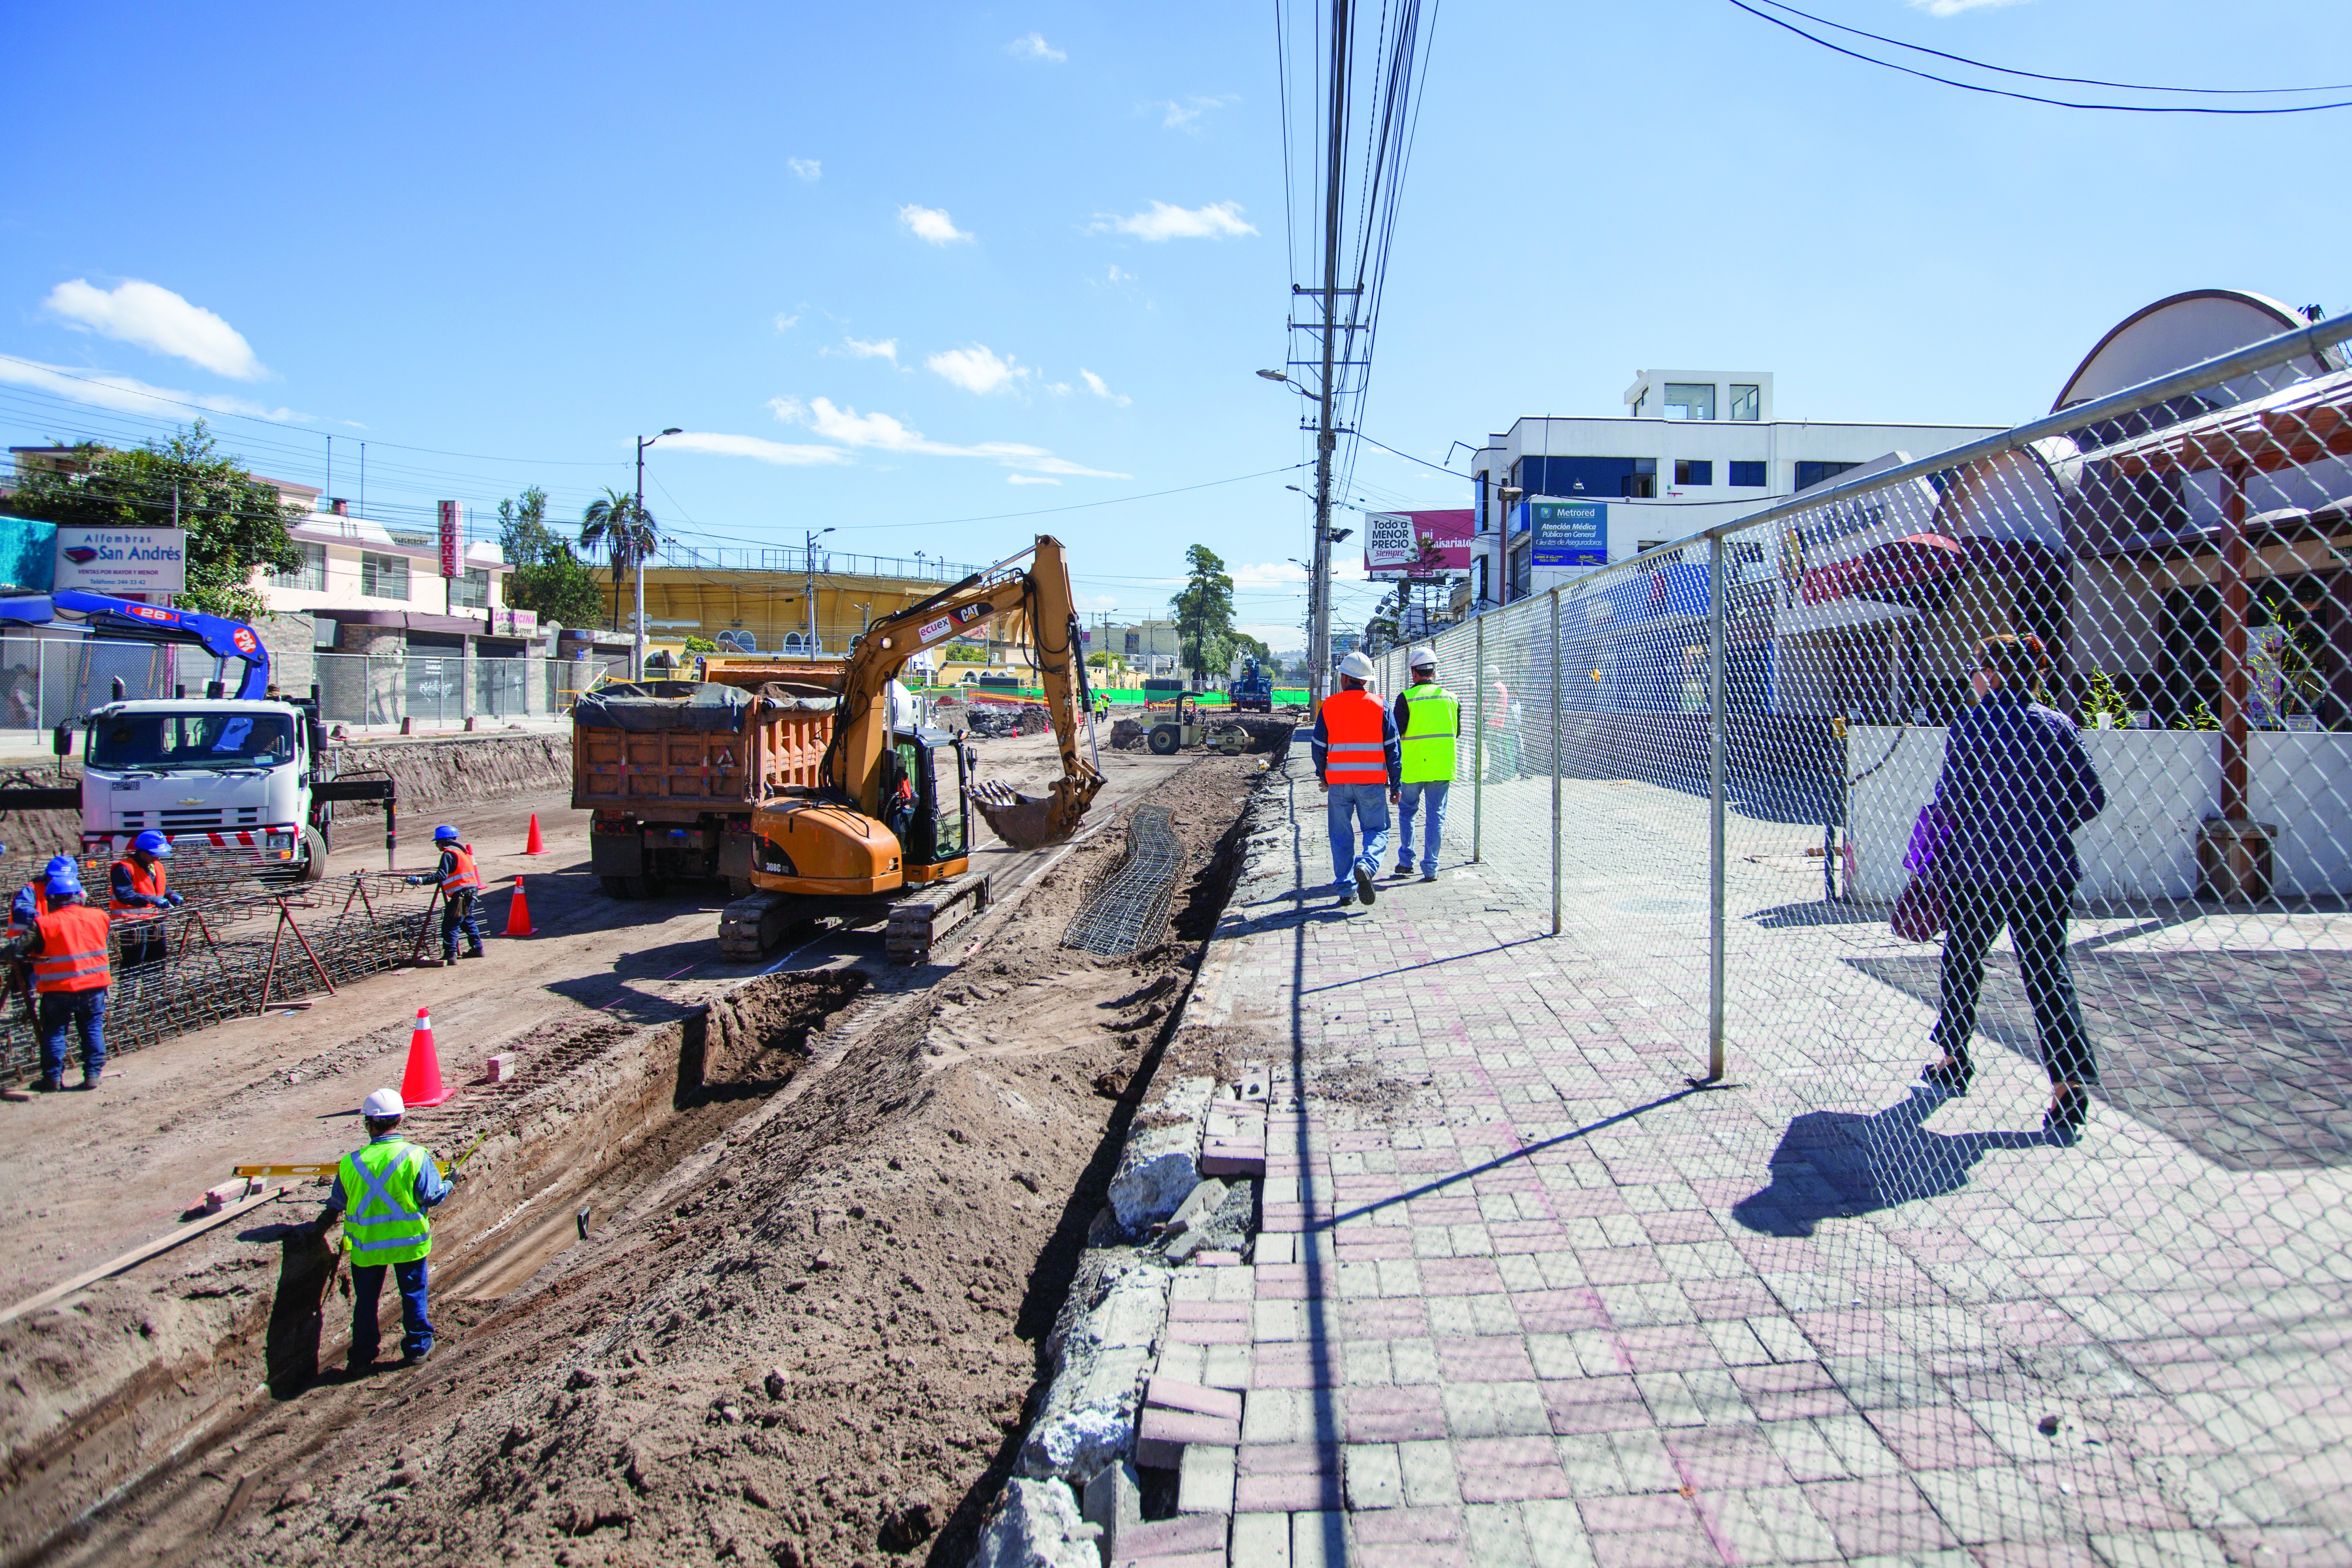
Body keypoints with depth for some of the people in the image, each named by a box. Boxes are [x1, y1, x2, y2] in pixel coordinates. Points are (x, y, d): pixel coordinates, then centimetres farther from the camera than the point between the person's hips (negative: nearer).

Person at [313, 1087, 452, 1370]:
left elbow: (336, 1205, 6)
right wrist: (448, 1185, 8)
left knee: (365, 1299, 17)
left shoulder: (350, 1163, -8)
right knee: (413, 1294, 16)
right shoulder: (415, 1156, -17)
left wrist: (322, 1225, 28)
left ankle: (362, 1357, 27)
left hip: (365, 1246, 2)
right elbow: (431, 1196, -15)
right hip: (409, 1241, -2)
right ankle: (417, 1347, 26)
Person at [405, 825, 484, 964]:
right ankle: (477, 949, 29)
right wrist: (434, 875, 32)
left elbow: (442, 875, -22)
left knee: (450, 925, -8)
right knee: (468, 921, 23)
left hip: (460, 894, -10)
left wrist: (421, 880, -26)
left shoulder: (449, 854, -10)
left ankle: (450, 955, -12)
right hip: (471, 893, 10)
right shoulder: (462, 851, 18)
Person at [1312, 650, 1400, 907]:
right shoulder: (1380, 707, 0)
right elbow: (1392, 748, 0)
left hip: (1338, 782, 1)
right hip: (1372, 781, -1)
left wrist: (1322, 775, 21)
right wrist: (1395, 784, 6)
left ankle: (1346, 889, 8)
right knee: (1377, 830, 8)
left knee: (1341, 836, 9)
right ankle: (1366, 865, -20)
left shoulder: (1329, 707, 0)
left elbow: (1319, 746, 5)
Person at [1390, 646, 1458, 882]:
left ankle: (1406, 862, 16)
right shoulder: (1451, 697, 3)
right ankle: (1431, 868, 5)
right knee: (1436, 815, 6)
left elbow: (1396, 732, -11)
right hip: (1442, 768, 2)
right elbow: (1457, 732, 12)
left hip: (1412, 767, -2)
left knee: (1407, 812, 15)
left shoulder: (1407, 697, -10)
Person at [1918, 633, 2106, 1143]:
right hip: (2048, 868, 3)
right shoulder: (2060, 726, 3)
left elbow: (1947, 800, -9)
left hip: (1978, 867, -3)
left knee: (1962, 963, 15)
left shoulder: (1972, 726, -8)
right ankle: (2068, 1078, -11)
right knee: (2047, 970, 2)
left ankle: (1954, 1060, 29)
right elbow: (2091, 799, 3)